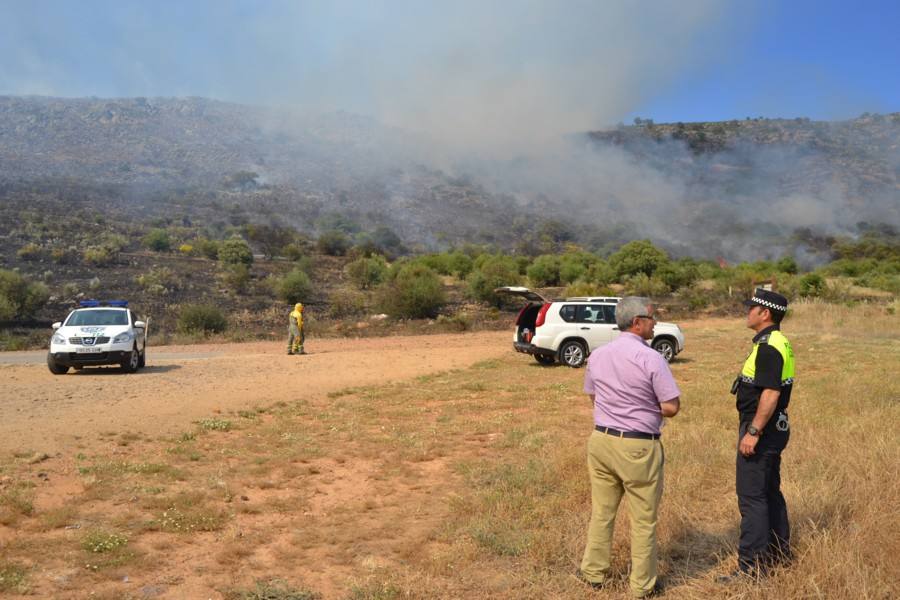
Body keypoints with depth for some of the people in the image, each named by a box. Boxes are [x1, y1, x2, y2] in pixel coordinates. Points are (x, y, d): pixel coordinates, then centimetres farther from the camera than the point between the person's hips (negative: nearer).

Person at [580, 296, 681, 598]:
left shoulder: (596, 355, 3)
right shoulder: (651, 358, -16)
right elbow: (671, 407, -13)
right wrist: (651, 406, 6)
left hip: (601, 440, 6)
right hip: (638, 448, -5)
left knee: (601, 513, 17)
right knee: (643, 520, 9)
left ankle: (594, 573, 28)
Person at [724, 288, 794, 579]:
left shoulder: (768, 347, -20)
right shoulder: (779, 343, 13)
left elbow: (770, 393, -26)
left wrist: (753, 432, -24)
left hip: (762, 429, -11)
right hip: (775, 428, 11)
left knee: (751, 495, -6)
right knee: (769, 491, 20)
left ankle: (752, 564, 0)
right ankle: (779, 550, 32)